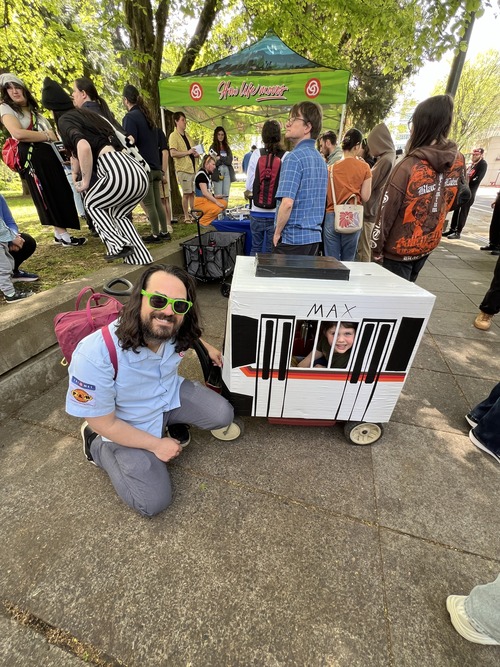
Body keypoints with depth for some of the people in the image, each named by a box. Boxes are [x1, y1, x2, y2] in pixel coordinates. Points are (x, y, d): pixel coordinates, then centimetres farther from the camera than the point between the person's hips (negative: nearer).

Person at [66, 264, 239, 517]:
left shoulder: (175, 330, -22)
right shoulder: (94, 355, -36)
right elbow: (104, 423, -22)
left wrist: (207, 347, 11)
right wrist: (156, 445, -15)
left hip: (171, 394, 4)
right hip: (130, 426, -4)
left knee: (223, 416, -7)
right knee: (154, 502, -8)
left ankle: (173, 421, 22)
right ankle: (97, 444, 12)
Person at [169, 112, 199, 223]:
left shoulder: (187, 135, 19)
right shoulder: (173, 136, -5)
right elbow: (173, 153, -16)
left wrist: (196, 154, 7)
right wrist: (187, 152, -17)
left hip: (192, 167, 7)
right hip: (183, 169, -7)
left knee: (193, 192, 7)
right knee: (186, 193, -4)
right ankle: (186, 216, 4)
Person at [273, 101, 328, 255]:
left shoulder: (294, 157, -13)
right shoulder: (320, 158, 14)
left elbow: (287, 203, -23)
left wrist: (277, 232, -10)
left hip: (293, 238, -8)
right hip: (314, 237, 8)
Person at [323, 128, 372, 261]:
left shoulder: (332, 167, 2)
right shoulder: (364, 167, 1)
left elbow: (325, 194, 2)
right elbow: (365, 197, 0)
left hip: (332, 217, 0)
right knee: (348, 261, 10)